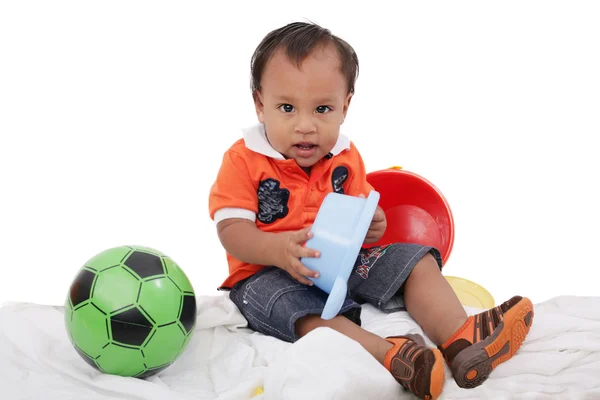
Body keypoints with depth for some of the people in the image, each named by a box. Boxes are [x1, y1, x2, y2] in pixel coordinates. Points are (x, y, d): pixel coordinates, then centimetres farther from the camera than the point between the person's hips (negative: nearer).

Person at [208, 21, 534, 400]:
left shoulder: (346, 157, 7)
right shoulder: (244, 160, -10)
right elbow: (231, 231, -16)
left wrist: (372, 223, -11)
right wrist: (280, 249, -36)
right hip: (269, 271, -5)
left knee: (415, 260, -8)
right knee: (291, 303, -38)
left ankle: (461, 338, -28)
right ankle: (387, 353, -57)